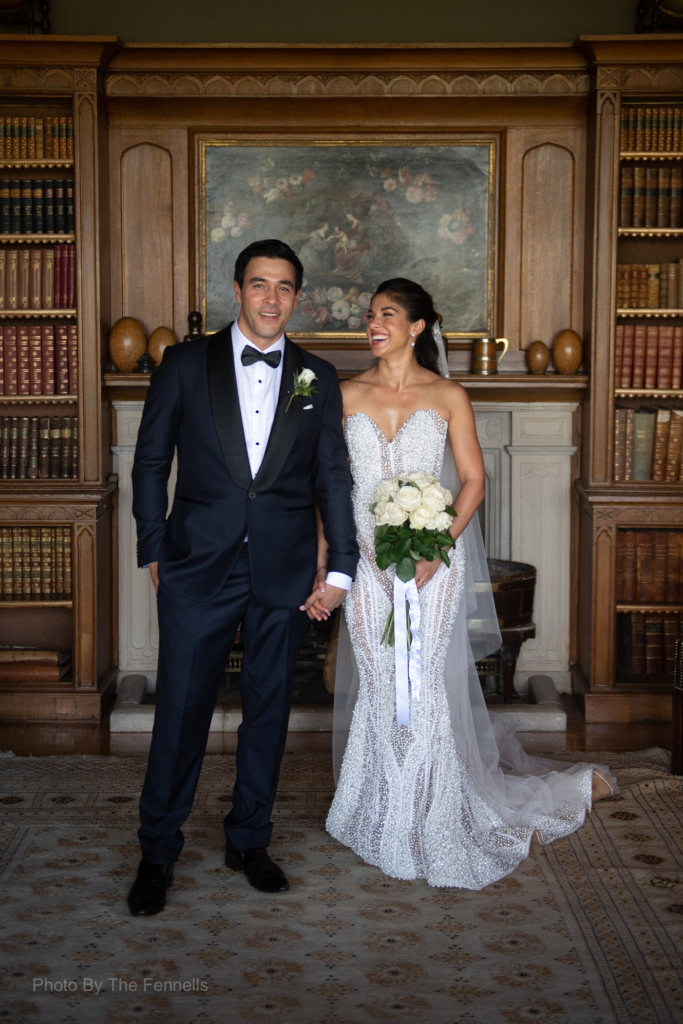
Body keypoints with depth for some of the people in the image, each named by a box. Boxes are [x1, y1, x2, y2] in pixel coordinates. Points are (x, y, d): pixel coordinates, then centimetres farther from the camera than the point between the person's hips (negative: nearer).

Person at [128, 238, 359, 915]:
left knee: (268, 709, 11)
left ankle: (249, 841, 28)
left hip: (284, 573, 2)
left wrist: (342, 567, 2)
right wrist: (153, 550, 1)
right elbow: (151, 460, 5)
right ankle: (157, 851, 17)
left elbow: (332, 478, 7)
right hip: (198, 567, -2)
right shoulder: (185, 365, 3)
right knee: (181, 711, 1)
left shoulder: (317, 379, 8)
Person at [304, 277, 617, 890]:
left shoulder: (447, 395, 0)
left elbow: (473, 480, -2)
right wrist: (321, 569, 0)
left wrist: (435, 551, -15)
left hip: (431, 560, -2)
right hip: (366, 562, 2)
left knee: (425, 689, 0)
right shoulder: (348, 395, 5)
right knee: (377, 690, 6)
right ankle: (389, 822, 22)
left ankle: (437, 826, 18)